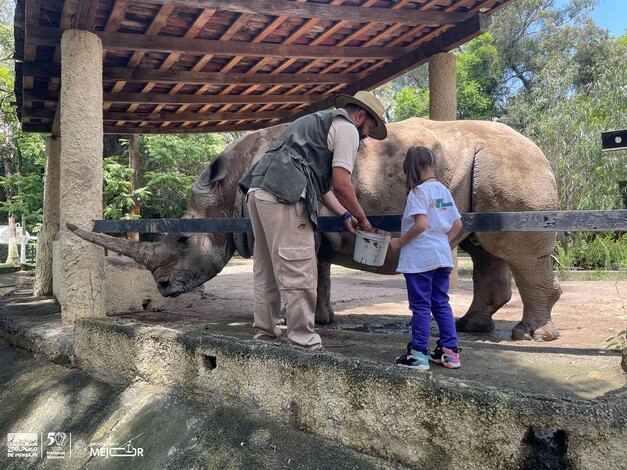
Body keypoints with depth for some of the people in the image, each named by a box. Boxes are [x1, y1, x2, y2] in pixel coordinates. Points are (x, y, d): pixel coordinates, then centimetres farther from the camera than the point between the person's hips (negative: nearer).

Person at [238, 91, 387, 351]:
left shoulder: (319, 122, 33)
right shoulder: (347, 128, 5)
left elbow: (320, 182, 30)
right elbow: (341, 183, -5)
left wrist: (345, 215, 28)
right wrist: (362, 218, 9)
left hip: (258, 190, 10)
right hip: (283, 195, -10)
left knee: (266, 271, 13)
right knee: (299, 275, -6)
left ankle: (264, 335, 20)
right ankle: (304, 344, -1)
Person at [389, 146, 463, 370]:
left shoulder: (418, 192, -12)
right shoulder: (444, 190, 10)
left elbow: (420, 224, -22)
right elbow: (457, 224, 11)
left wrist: (399, 242, -11)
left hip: (420, 258, -7)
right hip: (442, 256, 7)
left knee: (420, 306, -1)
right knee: (441, 303, 14)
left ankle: (418, 354, 6)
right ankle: (450, 351, 19)